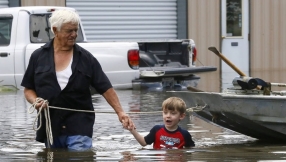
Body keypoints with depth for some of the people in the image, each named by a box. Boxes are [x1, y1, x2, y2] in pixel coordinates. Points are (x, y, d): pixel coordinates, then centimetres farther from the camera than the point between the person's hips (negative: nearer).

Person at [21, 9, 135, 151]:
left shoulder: (85, 58, 3)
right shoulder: (38, 57, 6)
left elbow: (106, 88, 1)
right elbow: (28, 89, 10)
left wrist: (120, 112, -10)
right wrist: (35, 101, -12)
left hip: (79, 128, -2)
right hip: (50, 127, 2)